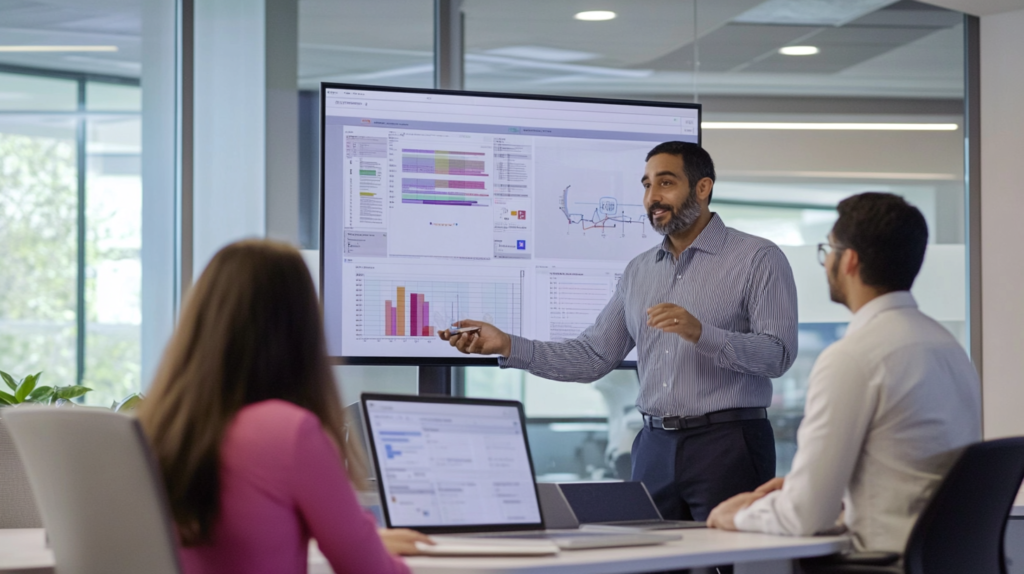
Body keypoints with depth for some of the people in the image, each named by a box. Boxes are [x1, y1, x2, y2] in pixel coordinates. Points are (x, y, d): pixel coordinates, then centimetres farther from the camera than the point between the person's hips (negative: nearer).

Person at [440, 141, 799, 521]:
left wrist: (700, 333, -27)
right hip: (655, 446, 5)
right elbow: (593, 357, 10)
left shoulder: (757, 259, -3)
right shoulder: (639, 271, 16)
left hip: (727, 444, -5)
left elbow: (778, 354, -13)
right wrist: (507, 346, -1)